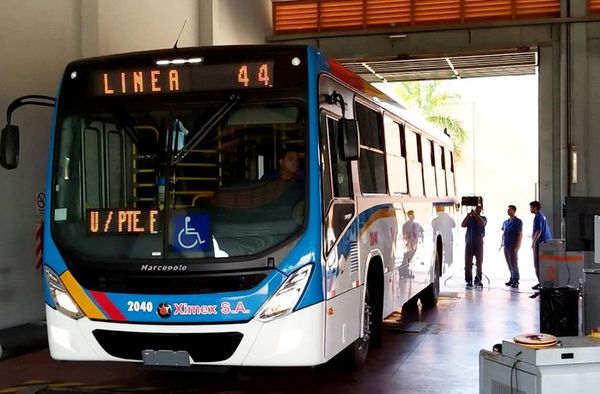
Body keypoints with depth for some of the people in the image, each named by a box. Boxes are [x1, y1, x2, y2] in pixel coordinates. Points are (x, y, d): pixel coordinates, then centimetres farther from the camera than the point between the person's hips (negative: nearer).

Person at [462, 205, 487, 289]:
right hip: (469, 243, 1)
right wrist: (468, 216, -9)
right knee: (468, 263, -4)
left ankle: (478, 281, 8)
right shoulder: (469, 218, 14)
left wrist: (475, 215, -12)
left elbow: (482, 223, -12)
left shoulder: (483, 218, 10)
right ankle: (469, 281, -2)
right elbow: (463, 225, -1)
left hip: (479, 243, -1)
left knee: (479, 263, 1)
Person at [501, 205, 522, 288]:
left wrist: (517, 246, -15)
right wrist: (502, 244, 12)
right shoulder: (505, 222, 16)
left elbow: (520, 234, -9)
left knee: (514, 263, -6)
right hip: (506, 246, 7)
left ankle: (515, 280, -3)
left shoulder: (518, 222, -4)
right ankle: (512, 278, 18)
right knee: (509, 264, 10)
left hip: (513, 246, -7)